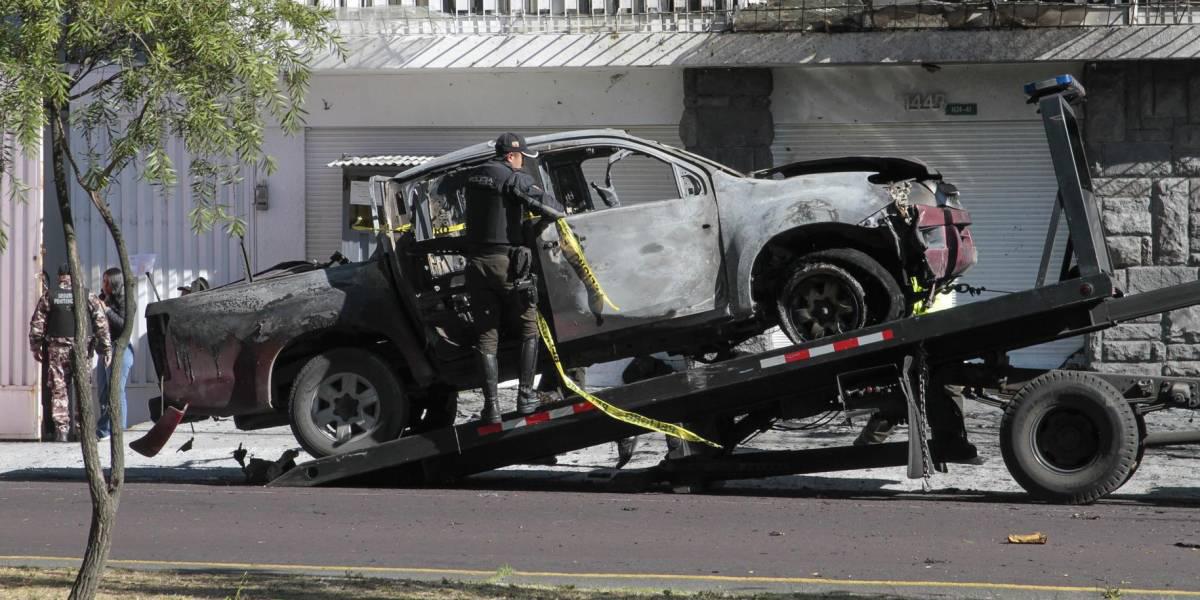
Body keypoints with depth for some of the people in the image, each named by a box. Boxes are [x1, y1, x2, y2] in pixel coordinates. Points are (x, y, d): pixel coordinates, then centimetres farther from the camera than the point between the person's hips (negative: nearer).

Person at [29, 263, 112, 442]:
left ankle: (61, 429, 0)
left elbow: (37, 324, 4)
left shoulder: (49, 295, 3)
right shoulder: (88, 295, 1)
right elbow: (101, 323, -2)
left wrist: (36, 347, 12)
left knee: (58, 389, 5)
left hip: (57, 348, 0)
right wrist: (106, 347, 2)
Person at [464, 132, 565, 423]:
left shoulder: (474, 177, 11)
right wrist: (563, 215, 6)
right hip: (507, 263, -5)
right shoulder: (514, 178, -9)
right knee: (529, 329, 10)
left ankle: (491, 405, -1)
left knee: (486, 336, 6)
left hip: (477, 263, 5)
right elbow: (546, 203, -17)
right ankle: (525, 396, 4)